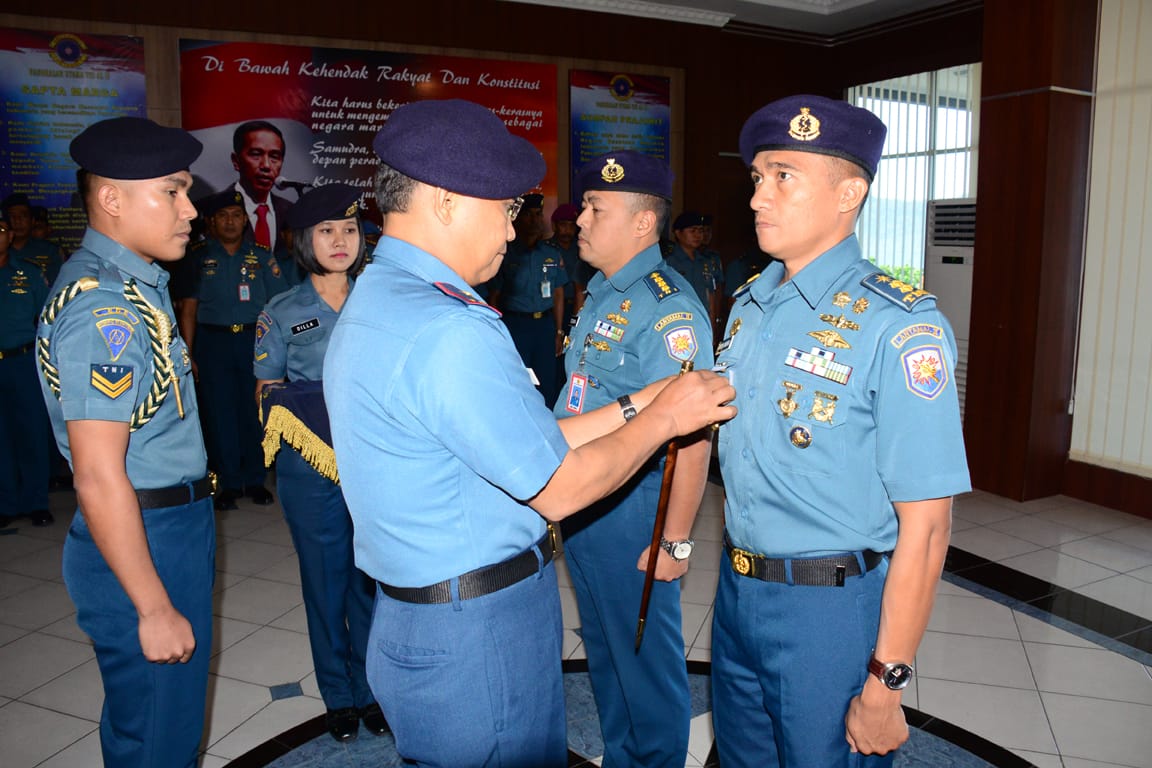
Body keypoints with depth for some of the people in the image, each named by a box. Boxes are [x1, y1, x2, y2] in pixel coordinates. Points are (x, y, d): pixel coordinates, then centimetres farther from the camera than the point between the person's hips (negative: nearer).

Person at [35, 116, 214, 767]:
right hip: (143, 545, -10)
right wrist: (155, 609, -21)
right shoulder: (104, 307, -21)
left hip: (175, 529, 10)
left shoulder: (132, 284, 10)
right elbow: (100, 476, -24)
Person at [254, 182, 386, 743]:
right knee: (325, 579, 9)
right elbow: (266, 393, 5)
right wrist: (300, 424, -12)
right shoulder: (282, 313, 0)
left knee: (372, 577, 9)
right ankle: (338, 695, 28)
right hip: (311, 467, -1)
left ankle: (372, 688, 29)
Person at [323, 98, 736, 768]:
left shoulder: (375, 298, 8)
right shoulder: (449, 329, -25)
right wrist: (662, 418, -4)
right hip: (476, 637, -10)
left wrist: (635, 406, 7)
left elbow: (524, 442, 7)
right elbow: (559, 488, -18)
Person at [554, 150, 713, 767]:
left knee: (645, 659, 9)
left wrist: (675, 542, -21)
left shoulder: (668, 306, -19)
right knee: (602, 649, 23)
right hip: (579, 506, 9)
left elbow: (692, 437, -23)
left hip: (631, 512, -9)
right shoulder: (600, 295, 10)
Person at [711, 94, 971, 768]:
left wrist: (885, 688, -17)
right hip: (737, 593, 7)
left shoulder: (899, 327, -19)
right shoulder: (749, 306, 5)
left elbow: (925, 526, -19)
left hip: (832, 609, -7)